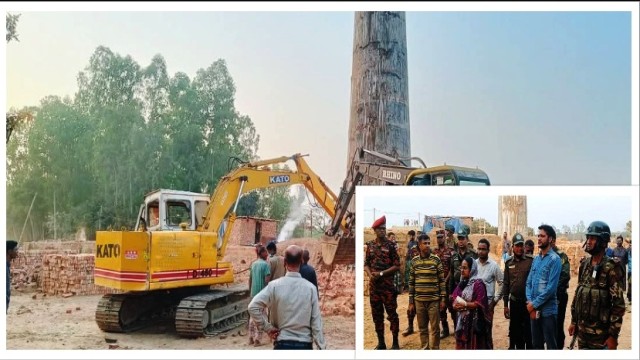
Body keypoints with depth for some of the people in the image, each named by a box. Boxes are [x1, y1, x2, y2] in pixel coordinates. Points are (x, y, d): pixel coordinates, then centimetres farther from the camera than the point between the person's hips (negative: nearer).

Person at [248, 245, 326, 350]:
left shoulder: (274, 286, -8)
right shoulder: (310, 288, -6)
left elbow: (253, 307, -13)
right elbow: (316, 322, -5)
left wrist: (267, 327, -3)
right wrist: (322, 347, 1)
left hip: (283, 344, 0)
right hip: (305, 345, 1)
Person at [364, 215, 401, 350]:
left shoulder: (390, 245, -5)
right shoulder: (370, 245, 7)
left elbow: (397, 265, -7)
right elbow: (366, 264, 11)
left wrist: (381, 273, -14)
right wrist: (370, 274, -8)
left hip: (388, 285, -4)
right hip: (374, 285, 4)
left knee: (392, 314, 1)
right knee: (376, 314, 10)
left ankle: (395, 342, 12)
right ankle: (381, 342, 21)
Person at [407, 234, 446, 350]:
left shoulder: (436, 260, -4)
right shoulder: (414, 261, 2)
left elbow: (441, 280, -1)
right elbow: (411, 282, 6)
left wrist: (443, 299, -4)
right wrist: (411, 301, 5)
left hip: (434, 300, -2)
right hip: (419, 300, 2)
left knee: (435, 328, 5)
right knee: (422, 328, 11)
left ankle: (435, 349, 18)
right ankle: (424, 349, 25)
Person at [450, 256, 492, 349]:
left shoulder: (478, 283, -13)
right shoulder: (462, 283, 11)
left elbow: (480, 303, -19)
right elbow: (454, 297, 9)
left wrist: (464, 305, -21)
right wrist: (456, 305, -12)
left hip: (474, 321, -7)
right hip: (462, 320, 7)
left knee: (473, 346, 1)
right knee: (462, 345, 14)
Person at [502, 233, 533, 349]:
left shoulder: (531, 261, -6)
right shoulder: (509, 263, 6)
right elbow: (506, 284, 9)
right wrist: (505, 304, 7)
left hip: (528, 301, -3)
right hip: (514, 302, 3)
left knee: (528, 331, 3)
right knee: (515, 331, 11)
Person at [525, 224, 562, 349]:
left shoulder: (554, 259, -12)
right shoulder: (536, 259, 11)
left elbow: (551, 287, -19)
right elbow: (529, 282, 9)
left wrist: (534, 304, -15)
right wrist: (529, 302, -6)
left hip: (548, 310, -7)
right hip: (533, 309, 7)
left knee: (551, 345, 4)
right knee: (536, 344, 16)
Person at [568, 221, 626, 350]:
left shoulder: (611, 268, -13)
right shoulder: (584, 264, 7)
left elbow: (619, 304, -15)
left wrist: (613, 335, -16)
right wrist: (573, 321, 12)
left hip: (600, 331, -6)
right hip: (582, 328, 6)